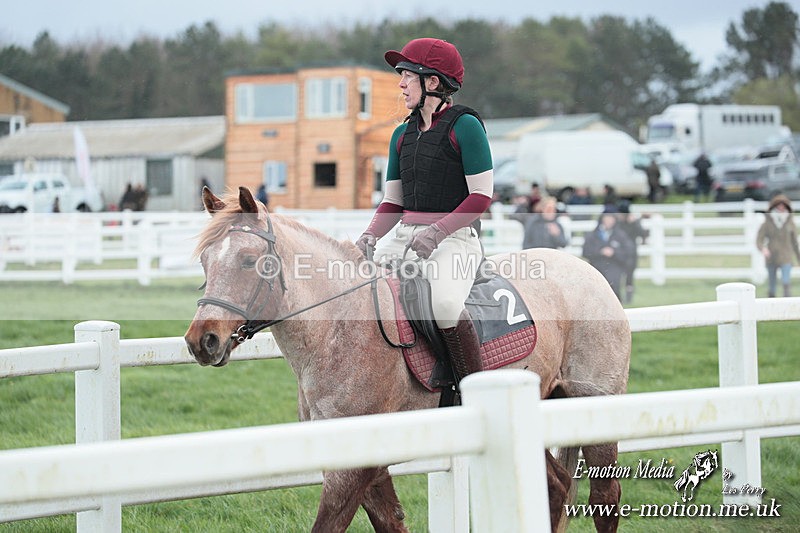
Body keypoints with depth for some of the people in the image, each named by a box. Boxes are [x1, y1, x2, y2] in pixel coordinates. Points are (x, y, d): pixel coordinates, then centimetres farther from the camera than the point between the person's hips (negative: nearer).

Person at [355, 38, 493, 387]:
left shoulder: (464, 126, -5)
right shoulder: (403, 134, 16)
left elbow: (481, 195, -9)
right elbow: (393, 201, 17)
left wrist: (437, 231, -20)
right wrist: (369, 236, -3)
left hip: (455, 237, -7)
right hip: (406, 236, 7)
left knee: (443, 303, -34)